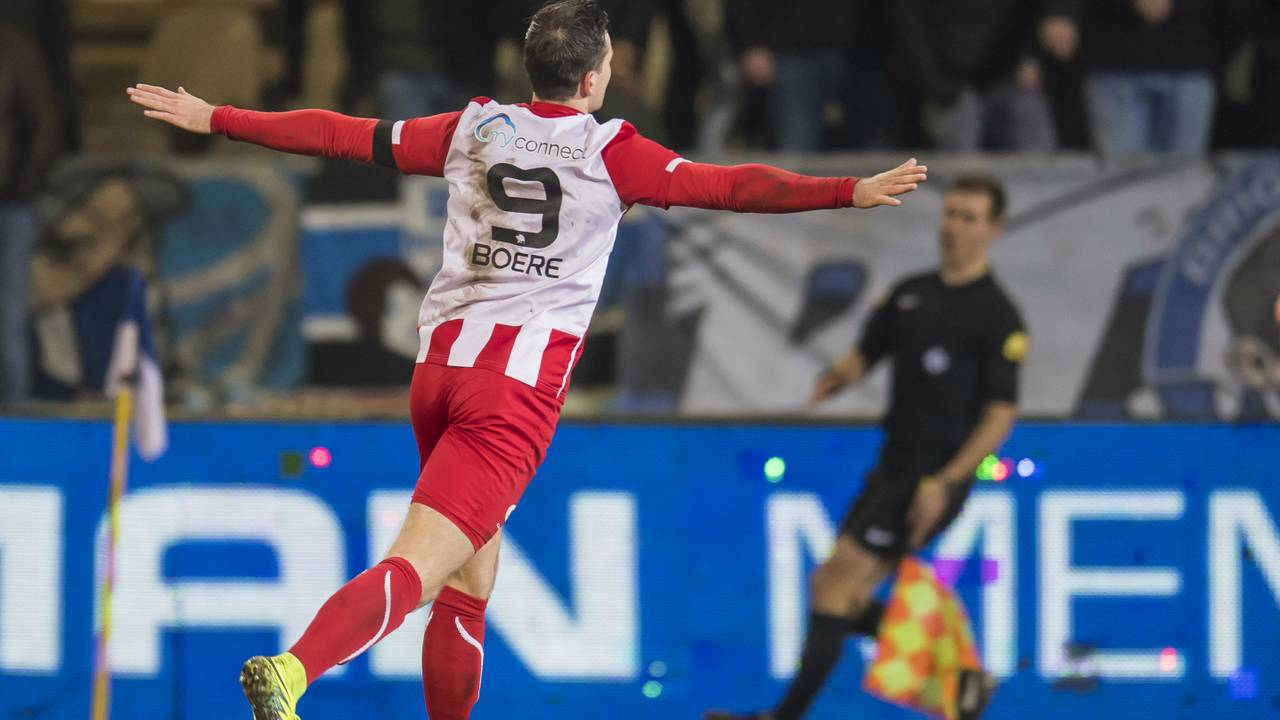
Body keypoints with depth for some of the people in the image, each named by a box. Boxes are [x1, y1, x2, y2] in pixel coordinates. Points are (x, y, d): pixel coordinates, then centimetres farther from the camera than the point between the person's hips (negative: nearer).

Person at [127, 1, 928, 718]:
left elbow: (341, 135, 17)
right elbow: (733, 186, -7)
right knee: (417, 568, -17)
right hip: (522, 381, -6)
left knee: (471, 579, 17)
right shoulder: (610, 151, 0)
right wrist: (852, 192, -7)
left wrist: (213, 119, 27)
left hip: (441, 363, 6)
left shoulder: (473, 128, 13)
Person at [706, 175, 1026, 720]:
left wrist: (944, 482, -21)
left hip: (935, 478, -8)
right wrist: (838, 377, -4)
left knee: (836, 581, -14)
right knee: (837, 595, 8)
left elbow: (1000, 414, -13)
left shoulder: (997, 316, -9)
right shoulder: (910, 294, 12)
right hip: (892, 468, 8)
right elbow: (866, 354, 19)